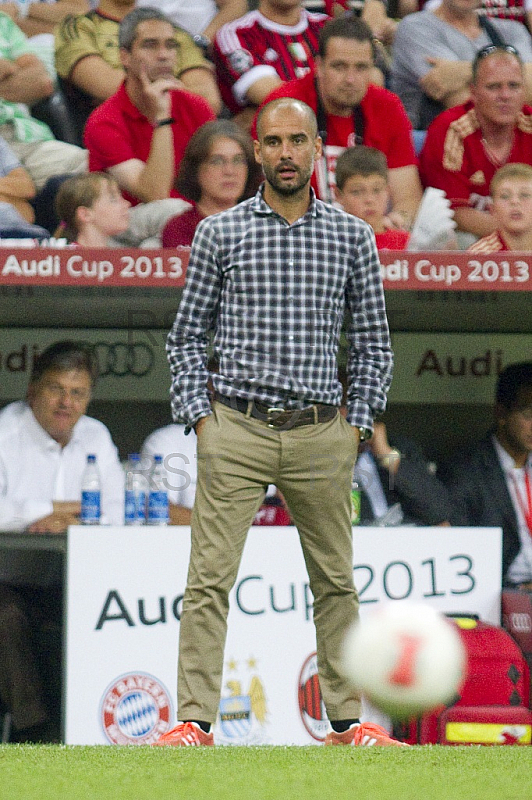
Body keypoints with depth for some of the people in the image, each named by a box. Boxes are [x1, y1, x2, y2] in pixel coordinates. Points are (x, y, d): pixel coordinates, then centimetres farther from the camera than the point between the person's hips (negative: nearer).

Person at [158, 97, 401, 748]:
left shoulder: (352, 237, 7)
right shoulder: (219, 232, 4)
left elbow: (373, 342, 12)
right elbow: (188, 335, 8)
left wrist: (356, 425, 3)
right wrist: (200, 417, -2)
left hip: (320, 433, 2)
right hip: (236, 431, -2)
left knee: (336, 582, 7)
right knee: (210, 579, -7)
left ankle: (347, 719, 14)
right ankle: (195, 719, -7)